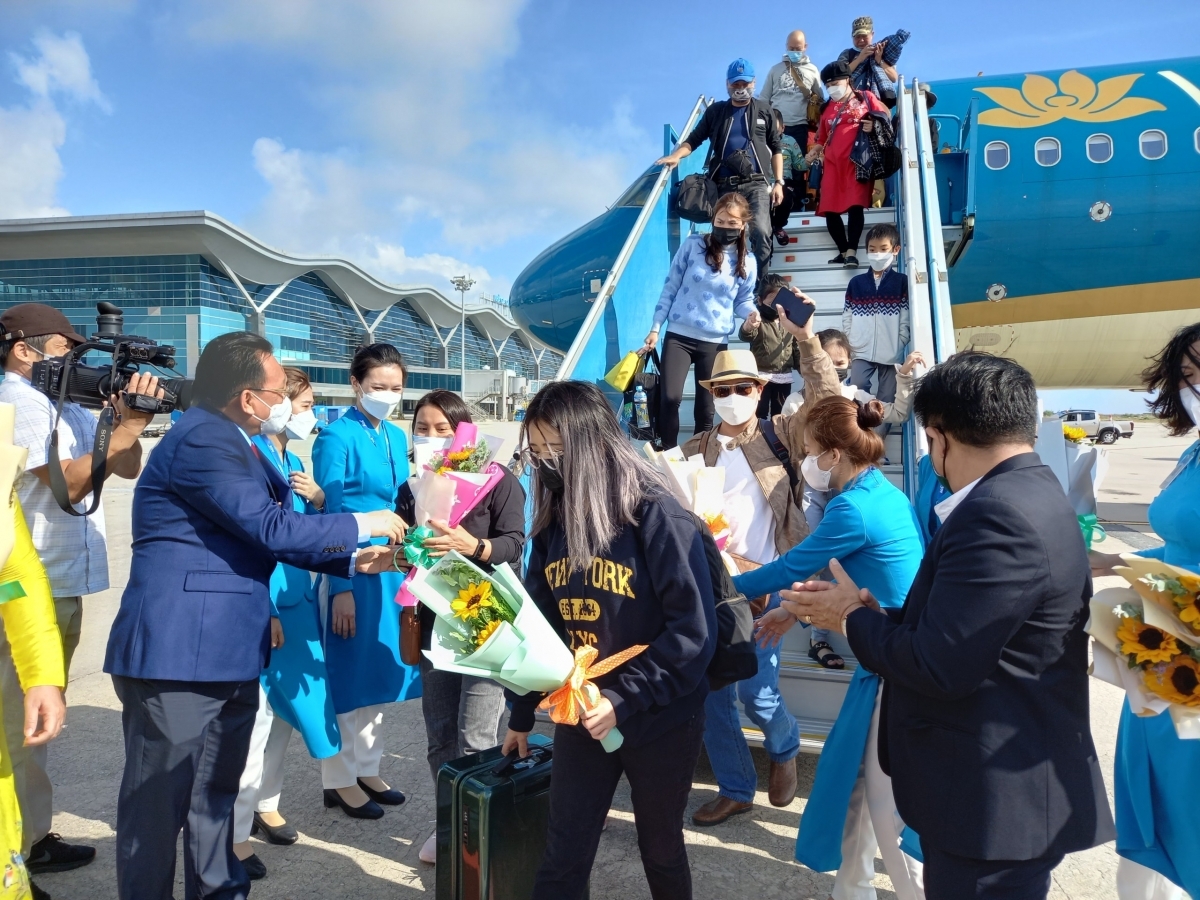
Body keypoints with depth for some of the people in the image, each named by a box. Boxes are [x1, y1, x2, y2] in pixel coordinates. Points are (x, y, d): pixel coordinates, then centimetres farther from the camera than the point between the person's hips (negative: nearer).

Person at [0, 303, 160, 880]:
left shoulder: (67, 406, 14)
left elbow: (127, 468, 13)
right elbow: (66, 483, -20)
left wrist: (127, 421, -4)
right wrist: (128, 428, -23)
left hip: (61, 584, 9)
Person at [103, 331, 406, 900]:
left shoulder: (226, 439, 15)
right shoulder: (204, 438, -17)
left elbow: (264, 537, 17)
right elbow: (272, 529, -21)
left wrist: (354, 559, 9)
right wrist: (362, 526, -8)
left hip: (226, 654, 10)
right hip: (178, 656, -10)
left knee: (215, 796, 20)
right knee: (159, 806, 5)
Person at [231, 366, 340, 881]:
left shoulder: (293, 461, 11)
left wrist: (317, 499, -3)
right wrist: (264, 612, -20)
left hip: (297, 601, 9)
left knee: (287, 706, 16)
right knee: (256, 716, -3)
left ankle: (265, 804, 33)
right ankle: (235, 832, 11)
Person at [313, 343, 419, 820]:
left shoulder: (396, 437, 10)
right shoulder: (337, 436, -11)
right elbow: (329, 516, -13)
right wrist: (341, 587, -16)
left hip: (391, 567, 7)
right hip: (350, 568, -7)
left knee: (380, 669, 15)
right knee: (349, 673, 4)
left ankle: (366, 769, 30)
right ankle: (339, 780, 20)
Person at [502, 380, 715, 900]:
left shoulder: (657, 517, -19)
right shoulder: (554, 521, -1)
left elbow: (693, 631, -20)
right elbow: (538, 626, 7)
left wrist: (623, 698, -25)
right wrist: (521, 716, 13)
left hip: (660, 720, -4)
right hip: (580, 715, 4)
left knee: (660, 847, 18)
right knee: (563, 854, 9)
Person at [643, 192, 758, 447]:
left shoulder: (747, 262, 3)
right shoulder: (692, 244, -2)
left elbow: (743, 301, 12)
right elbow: (670, 287, 1)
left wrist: (751, 313, -13)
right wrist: (656, 328, -1)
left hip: (715, 342, 2)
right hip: (679, 335, -2)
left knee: (706, 407, 8)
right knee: (670, 398, -14)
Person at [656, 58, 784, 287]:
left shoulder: (763, 110, 14)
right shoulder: (715, 111, 14)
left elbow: (776, 148, 14)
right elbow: (694, 139, 9)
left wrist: (778, 182, 5)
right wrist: (676, 155, -12)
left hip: (756, 183, -2)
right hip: (724, 185, 2)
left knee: (760, 233, -18)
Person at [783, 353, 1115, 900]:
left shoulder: (997, 516, -25)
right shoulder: (1027, 494, 8)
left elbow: (939, 666, -26)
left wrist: (853, 618, -10)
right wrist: (875, 610, 3)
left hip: (997, 796, -10)